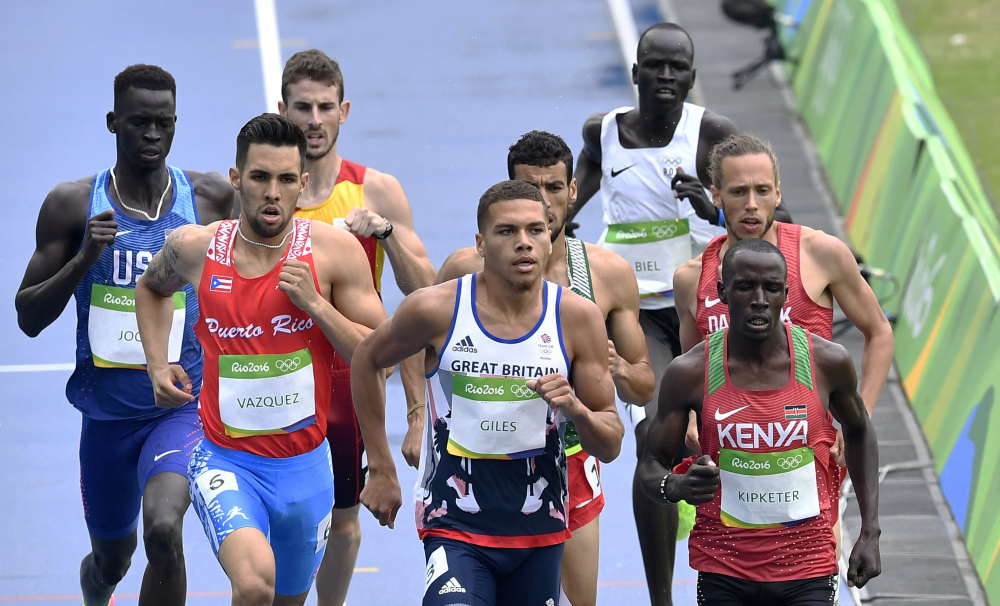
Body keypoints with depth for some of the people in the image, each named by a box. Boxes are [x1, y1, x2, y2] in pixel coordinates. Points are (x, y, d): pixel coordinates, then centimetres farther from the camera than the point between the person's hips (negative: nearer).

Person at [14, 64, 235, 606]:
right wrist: (83, 259, -20)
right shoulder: (72, 205, -5)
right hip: (107, 411, 2)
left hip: (184, 405, -2)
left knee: (163, 529, -29)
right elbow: (29, 318, -5)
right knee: (112, 557, 20)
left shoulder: (210, 199, -4)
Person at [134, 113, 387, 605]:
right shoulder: (197, 248, -5)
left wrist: (316, 305, -18)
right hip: (225, 461, -2)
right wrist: (157, 366, 7)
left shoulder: (334, 249, -7)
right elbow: (151, 287, 20)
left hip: (305, 467, 2)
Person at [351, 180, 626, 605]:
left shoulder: (578, 318, -4)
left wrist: (576, 409, -21)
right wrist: (381, 470, 11)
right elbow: (367, 360, 11)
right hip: (455, 528, -3)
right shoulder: (436, 310, -10)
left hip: (540, 529, 3)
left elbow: (610, 447, 1)